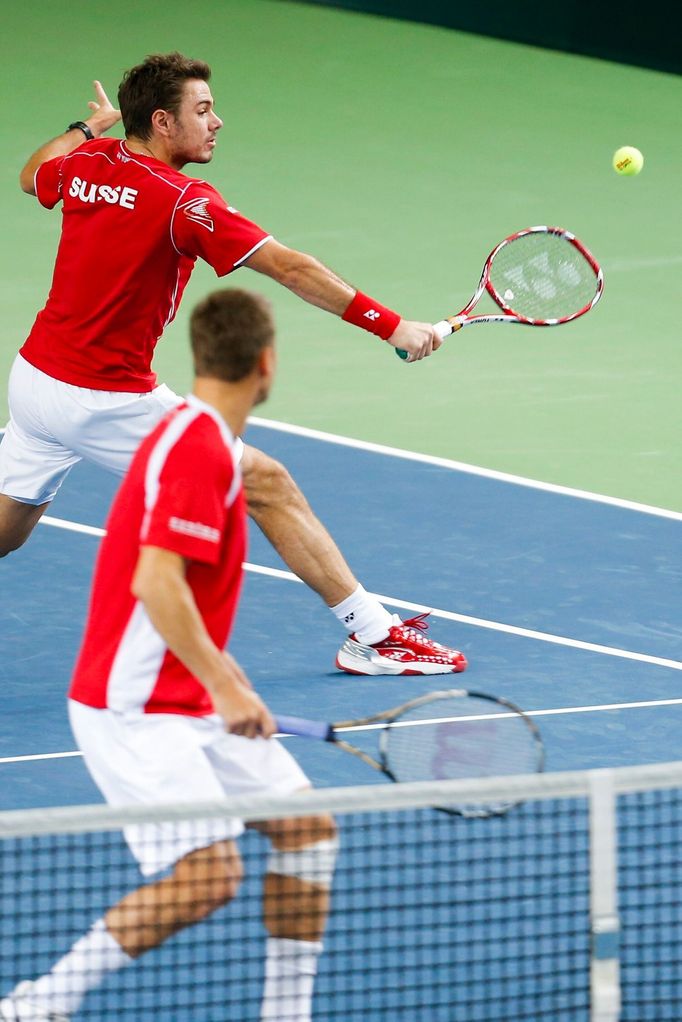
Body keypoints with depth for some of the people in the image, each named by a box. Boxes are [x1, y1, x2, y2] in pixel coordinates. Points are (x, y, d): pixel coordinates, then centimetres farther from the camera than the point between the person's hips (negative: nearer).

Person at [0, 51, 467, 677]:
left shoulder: (86, 162, 3)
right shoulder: (184, 202, -18)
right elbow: (291, 269, -22)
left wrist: (88, 128, 39)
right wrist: (391, 326, -21)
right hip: (108, 403, -7)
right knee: (269, 486, 0)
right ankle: (373, 635, 3)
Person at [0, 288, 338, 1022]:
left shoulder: (197, 437, 13)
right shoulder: (199, 452, -19)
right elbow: (155, 583, -28)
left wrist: (222, 675, 22)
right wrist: (225, 686, -27)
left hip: (189, 705, 10)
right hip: (133, 710, -10)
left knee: (307, 826, 7)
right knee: (208, 875, -17)